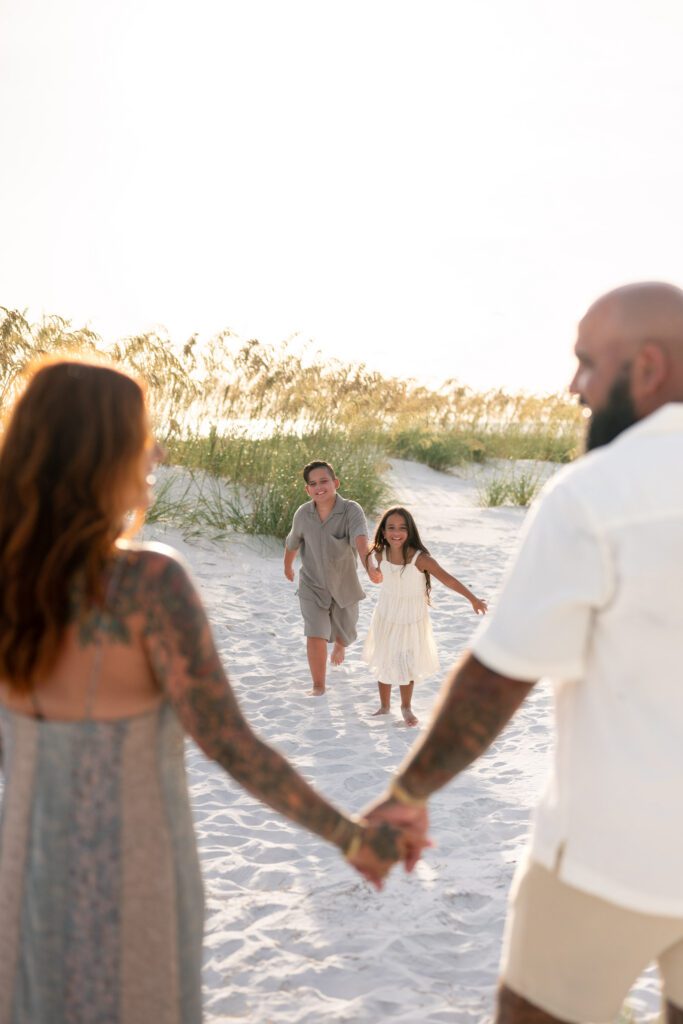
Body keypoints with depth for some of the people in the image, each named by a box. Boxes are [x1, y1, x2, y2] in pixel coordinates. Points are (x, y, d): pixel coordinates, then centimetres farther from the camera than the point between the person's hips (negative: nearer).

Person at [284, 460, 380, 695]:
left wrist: (368, 566, -63)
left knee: (344, 635, 21)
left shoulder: (351, 510, -25)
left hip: (344, 586, 0)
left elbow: (360, 539, -44)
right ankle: (318, 687, 2)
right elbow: (292, 542, 7)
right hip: (313, 586, 0)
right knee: (316, 636, -16)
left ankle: (339, 643, 60)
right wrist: (287, 567, 25)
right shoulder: (303, 514, -14)